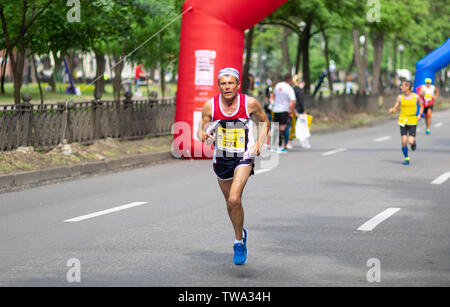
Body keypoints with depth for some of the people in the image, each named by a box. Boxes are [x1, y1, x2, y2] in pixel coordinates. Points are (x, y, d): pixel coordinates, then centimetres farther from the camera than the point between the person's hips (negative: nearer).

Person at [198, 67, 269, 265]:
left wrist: (259, 143, -5)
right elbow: (201, 130, 1)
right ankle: (240, 233, 44)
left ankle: (239, 242, -5)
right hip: (221, 159, 3)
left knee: (234, 199, -22)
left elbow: (264, 121, 8)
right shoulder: (210, 106, -8)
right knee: (230, 203, 16)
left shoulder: (250, 104, -9)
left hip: (244, 158, -3)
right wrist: (203, 136, -22)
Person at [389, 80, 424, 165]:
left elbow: (421, 106, 11)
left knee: (410, 141, -12)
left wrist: (419, 115, -5)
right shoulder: (400, 97, -2)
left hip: (412, 122, -1)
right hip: (403, 121, 1)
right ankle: (406, 158, 11)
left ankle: (413, 142, 25)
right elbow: (395, 108, 2)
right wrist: (391, 110, -21)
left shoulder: (416, 97, -4)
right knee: (404, 141, -6)